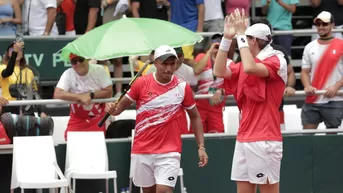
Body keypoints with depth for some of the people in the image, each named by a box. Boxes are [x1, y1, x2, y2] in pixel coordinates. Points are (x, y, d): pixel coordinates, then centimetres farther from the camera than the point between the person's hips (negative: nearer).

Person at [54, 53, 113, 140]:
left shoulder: (99, 70, -9)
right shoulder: (68, 74, -9)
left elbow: (109, 92, -11)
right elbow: (57, 94, -23)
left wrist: (90, 95, -21)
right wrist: (80, 97, -31)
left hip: (98, 118, -1)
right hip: (77, 119, 1)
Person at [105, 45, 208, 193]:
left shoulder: (183, 87, -2)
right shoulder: (141, 83, -4)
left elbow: (195, 117, 8)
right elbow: (122, 105, 6)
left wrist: (201, 147, 2)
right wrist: (113, 109, -19)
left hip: (169, 153, -2)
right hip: (141, 151, 2)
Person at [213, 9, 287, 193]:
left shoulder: (276, 61, -8)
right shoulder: (246, 64, 17)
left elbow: (250, 68, -25)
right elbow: (219, 71, 8)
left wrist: (240, 35, -18)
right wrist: (227, 38, 2)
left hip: (264, 139, -8)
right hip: (244, 138, 8)